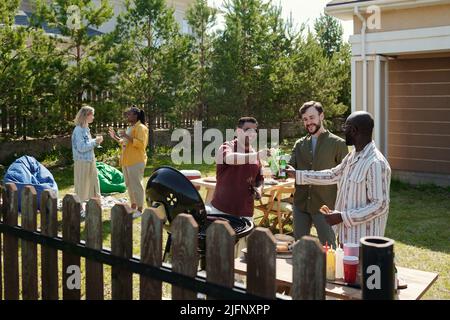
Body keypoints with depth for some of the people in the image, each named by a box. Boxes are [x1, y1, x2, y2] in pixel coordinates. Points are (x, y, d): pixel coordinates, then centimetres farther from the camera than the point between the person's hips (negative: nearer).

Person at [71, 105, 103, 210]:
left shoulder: (86, 128, 11)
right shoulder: (78, 130, -16)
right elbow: (81, 147, -22)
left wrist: (96, 141, 3)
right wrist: (95, 141, -16)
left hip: (90, 161, 9)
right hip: (82, 162, -9)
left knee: (93, 183, 12)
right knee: (82, 186, 1)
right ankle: (80, 207, 12)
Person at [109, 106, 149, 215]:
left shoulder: (141, 128, -10)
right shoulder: (130, 127, 20)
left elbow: (140, 144, -21)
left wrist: (127, 137, -21)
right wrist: (116, 138, 18)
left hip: (136, 161, -10)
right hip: (126, 161, 10)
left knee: (136, 185, -6)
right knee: (129, 185, 13)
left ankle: (139, 209, 1)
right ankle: (133, 206, 23)